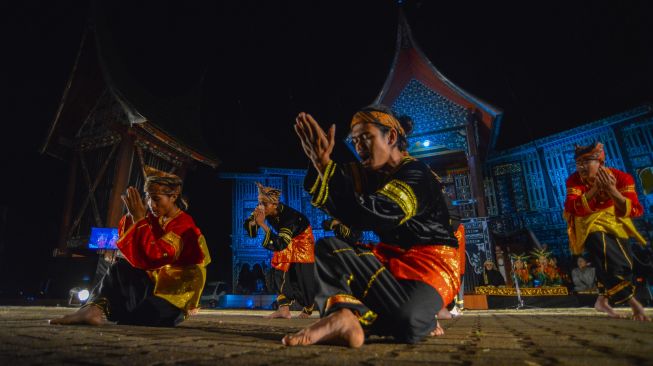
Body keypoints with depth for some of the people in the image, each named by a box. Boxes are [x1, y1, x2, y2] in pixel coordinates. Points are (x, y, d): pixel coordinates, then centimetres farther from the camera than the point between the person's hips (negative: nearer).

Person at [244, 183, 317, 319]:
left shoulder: (289, 215, -41)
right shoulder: (264, 210, -23)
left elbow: (280, 244, -45)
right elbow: (248, 227, -14)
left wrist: (263, 224, -51)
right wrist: (254, 221, -38)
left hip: (301, 236, -6)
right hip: (285, 238, 6)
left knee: (302, 274, -3)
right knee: (281, 269, -7)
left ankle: (308, 308, 22)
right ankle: (284, 309, -8)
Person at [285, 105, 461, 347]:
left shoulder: (417, 175, -16)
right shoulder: (374, 176, 8)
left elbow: (365, 217, -31)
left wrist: (325, 164, -30)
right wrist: (319, 162, -20)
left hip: (431, 262, -7)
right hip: (392, 257, 7)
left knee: (407, 324, -37)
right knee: (327, 247, -12)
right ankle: (344, 317, -30)